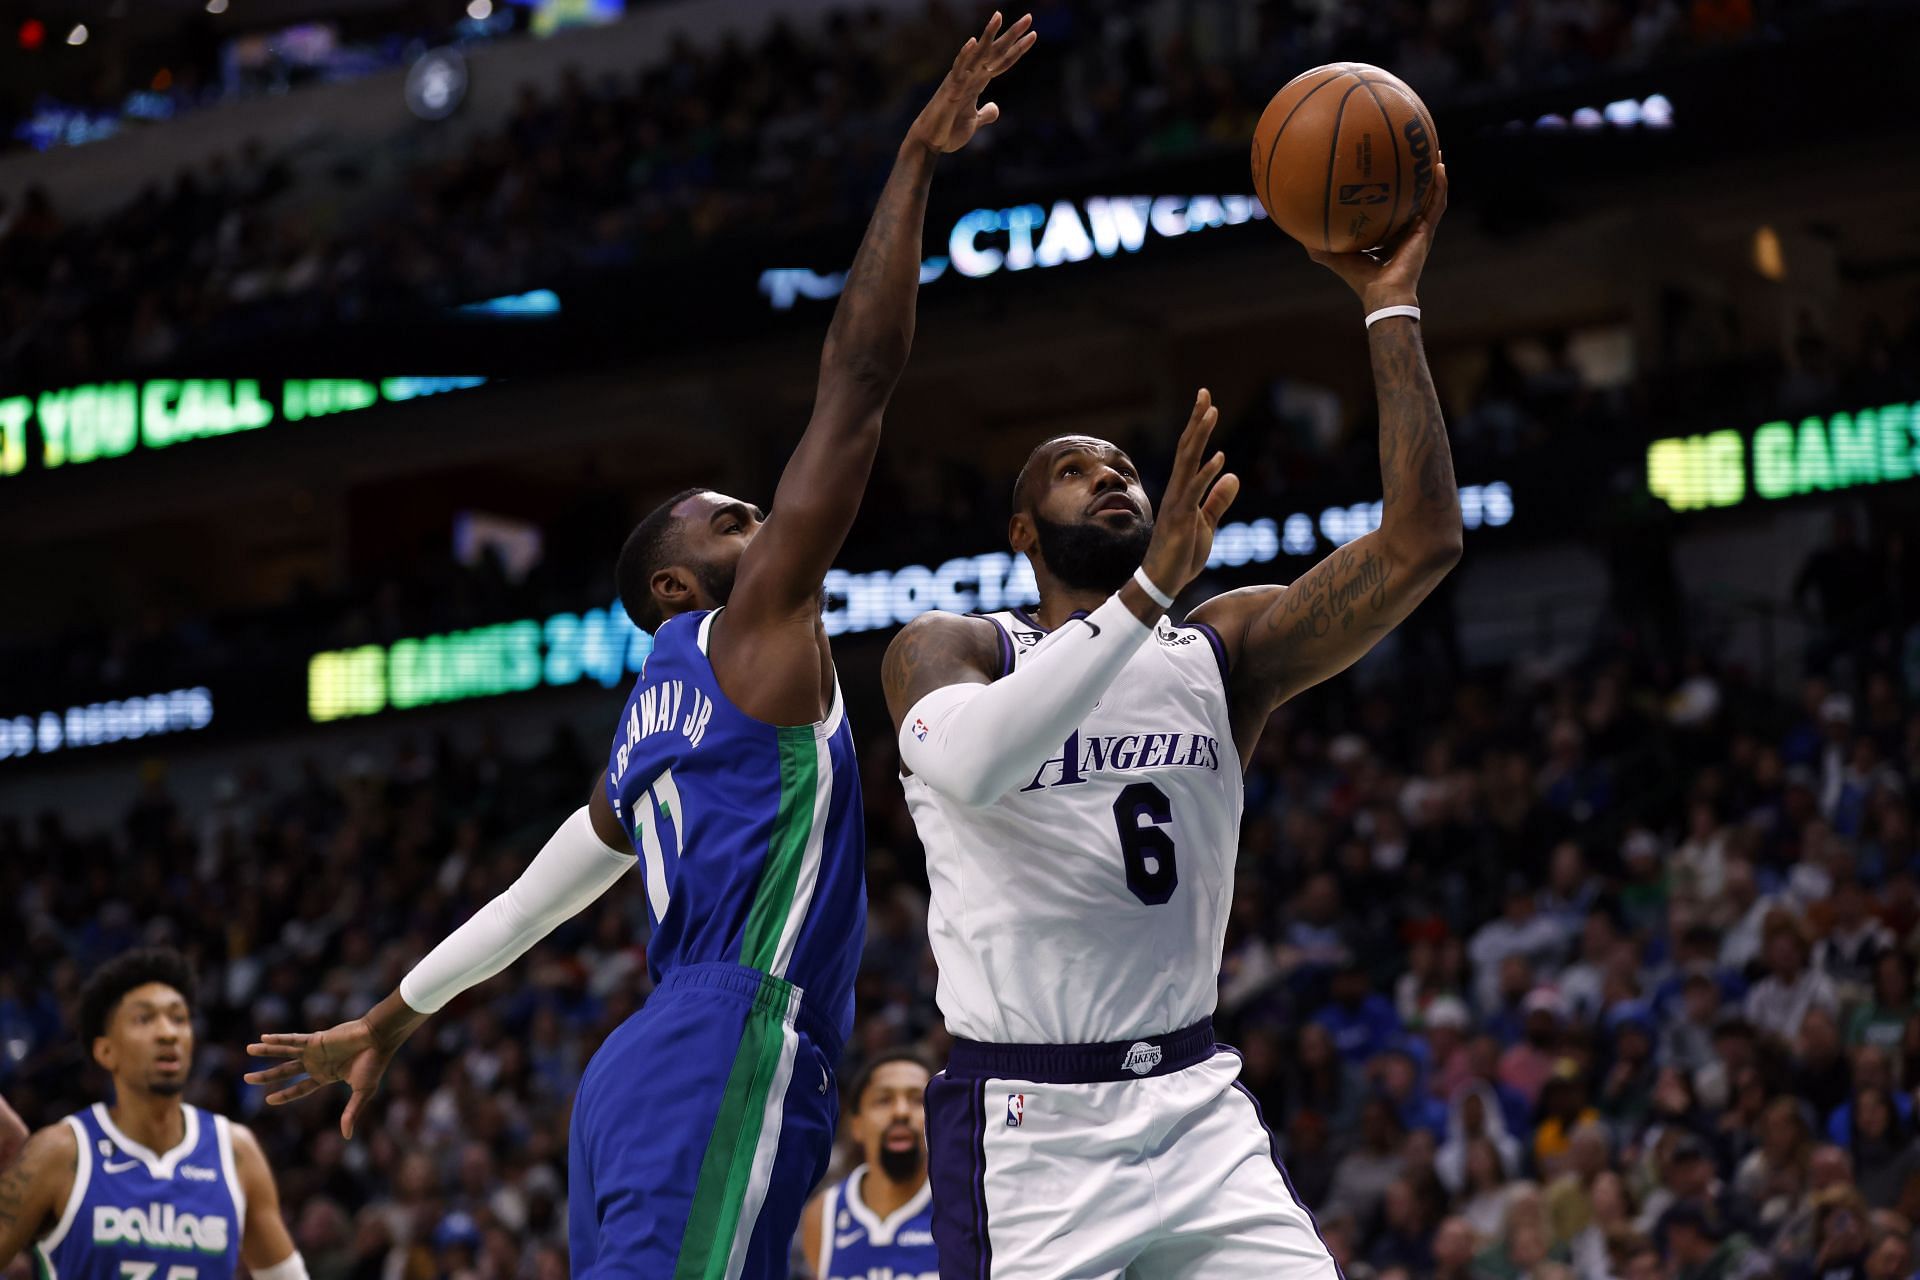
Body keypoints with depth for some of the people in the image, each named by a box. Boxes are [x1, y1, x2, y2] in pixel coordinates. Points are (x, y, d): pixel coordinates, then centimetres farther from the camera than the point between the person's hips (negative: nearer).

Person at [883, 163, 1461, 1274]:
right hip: (1027, 1126, -3)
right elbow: (971, 763, -25)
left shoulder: (1223, 649, 9)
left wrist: (1391, 305, -4)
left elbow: (1422, 545, -2)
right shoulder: (948, 648, 0)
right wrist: (1150, 589, -30)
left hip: (1197, 1108, 3)